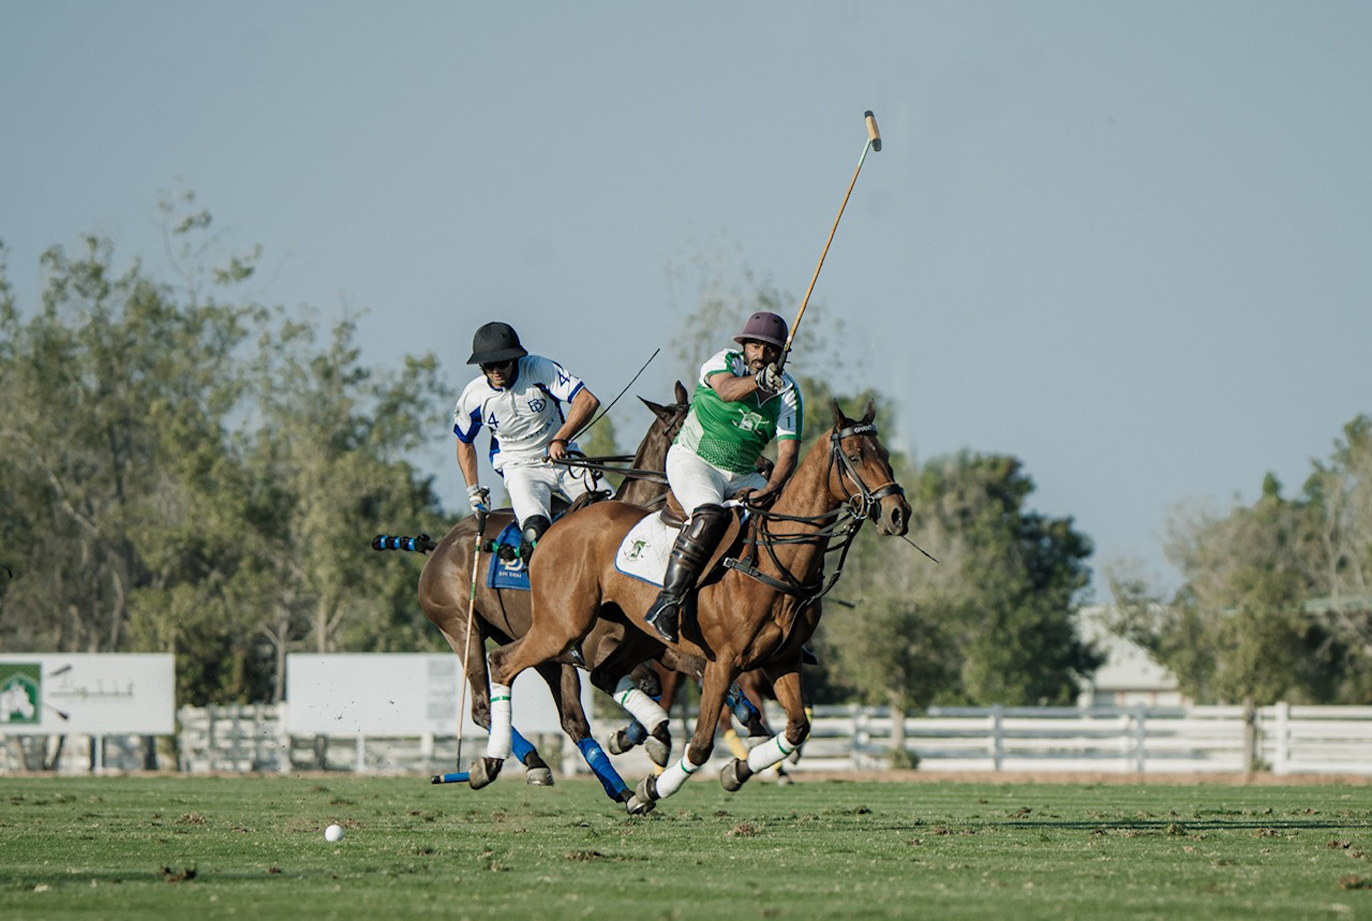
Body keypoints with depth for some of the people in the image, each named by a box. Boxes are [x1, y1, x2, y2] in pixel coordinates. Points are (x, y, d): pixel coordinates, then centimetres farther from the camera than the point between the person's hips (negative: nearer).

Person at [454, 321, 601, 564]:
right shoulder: (473, 397, -7)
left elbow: (588, 400, -22)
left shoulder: (539, 370, -14)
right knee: (535, 528, -33)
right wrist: (473, 491, 8)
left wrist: (560, 439, -33)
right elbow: (464, 442, 13)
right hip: (520, 468, -1)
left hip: (562, 460, 1)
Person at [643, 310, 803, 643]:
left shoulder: (788, 393, 0)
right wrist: (758, 381, -56)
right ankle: (666, 603, -35)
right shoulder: (725, 362, -10)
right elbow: (726, 390, -35)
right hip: (692, 460, -6)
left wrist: (769, 490, -27)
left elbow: (788, 451, -9)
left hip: (742, 477, 6)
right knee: (709, 515, -34)